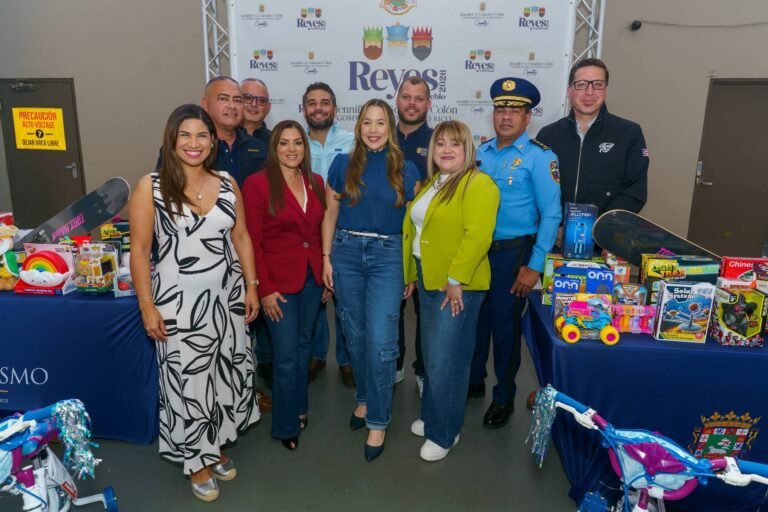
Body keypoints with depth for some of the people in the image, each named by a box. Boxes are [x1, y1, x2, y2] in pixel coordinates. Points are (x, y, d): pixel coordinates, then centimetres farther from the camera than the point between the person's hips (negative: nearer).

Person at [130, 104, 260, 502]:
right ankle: (197, 460, 27)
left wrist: (251, 286, 5)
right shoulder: (151, 186, -8)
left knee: (225, 374, 14)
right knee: (186, 380, 6)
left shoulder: (227, 184, 3)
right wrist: (147, 306, -11)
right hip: (179, 300, -4)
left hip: (226, 297, 4)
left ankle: (216, 447, 36)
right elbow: (139, 250, -8)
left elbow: (241, 238, 8)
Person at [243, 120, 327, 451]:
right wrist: (264, 289, -13)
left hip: (313, 278, 5)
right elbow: (252, 242, -11)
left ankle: (299, 406, 36)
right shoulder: (257, 184, -10)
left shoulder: (316, 183, 6)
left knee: (303, 346, 16)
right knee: (286, 355, 1)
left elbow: (321, 230, 11)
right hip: (278, 281, -5)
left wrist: (325, 273, 7)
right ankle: (286, 425, 19)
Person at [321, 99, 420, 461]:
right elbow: (330, 215, 8)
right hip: (347, 252, 2)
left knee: (380, 341, -7)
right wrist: (326, 258, 3)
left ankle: (378, 421, 9)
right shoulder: (342, 164, 4)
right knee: (355, 335, 12)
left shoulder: (406, 170, 2)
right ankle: (365, 398, 35)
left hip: (388, 256, -2)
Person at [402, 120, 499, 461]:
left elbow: (477, 236, -22)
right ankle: (433, 417, 34)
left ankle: (443, 433, 16)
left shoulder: (478, 184, -13)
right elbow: (412, 229, 17)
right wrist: (410, 274, 16)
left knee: (445, 361, -2)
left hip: (457, 285, -8)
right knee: (432, 356, 17)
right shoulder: (430, 183, 14)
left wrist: (456, 279, -23)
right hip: (428, 281, 8)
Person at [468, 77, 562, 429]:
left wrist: (534, 266, -16)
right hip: (474, 250, 5)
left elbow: (551, 214, -13)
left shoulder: (540, 157, -9)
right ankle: (473, 381, 36)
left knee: (504, 324, 7)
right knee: (473, 318, 14)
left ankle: (504, 397, 27)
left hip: (512, 253, -4)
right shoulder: (480, 152, 7)